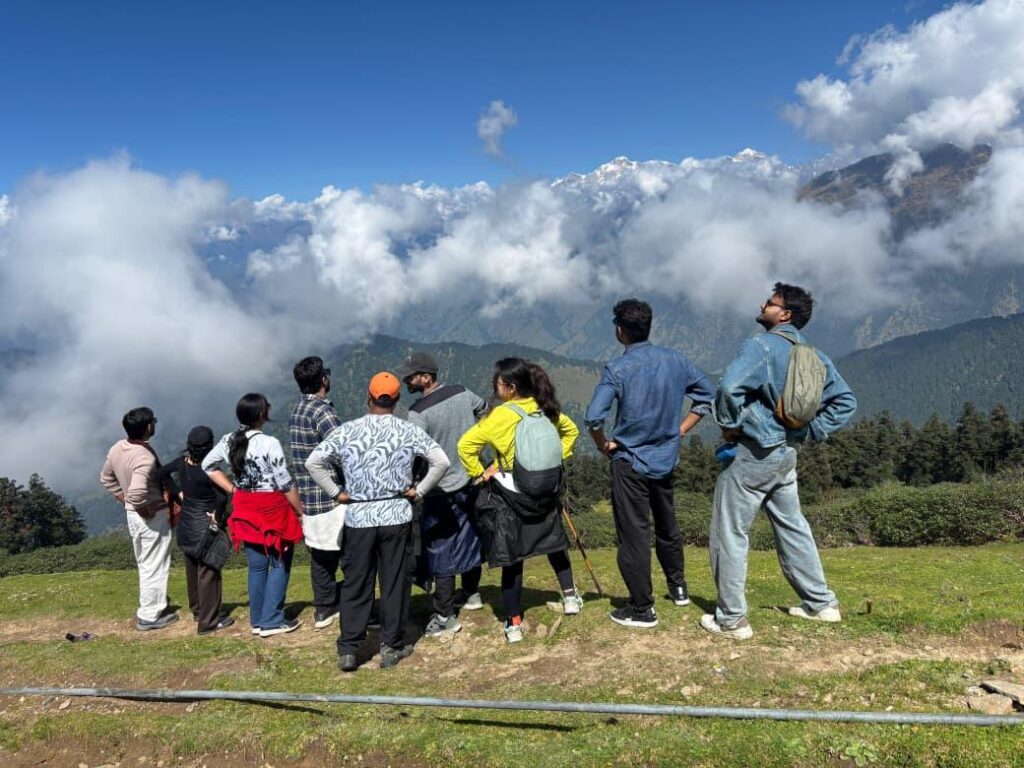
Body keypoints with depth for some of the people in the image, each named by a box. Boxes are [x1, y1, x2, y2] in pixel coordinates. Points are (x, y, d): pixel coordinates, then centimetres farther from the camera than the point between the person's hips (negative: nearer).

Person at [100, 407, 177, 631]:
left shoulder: (117, 448, -2)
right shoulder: (145, 457, -28)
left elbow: (106, 478, 13)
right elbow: (137, 493, -39)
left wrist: (122, 498, 14)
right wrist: (147, 510, -22)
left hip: (132, 514, 9)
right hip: (153, 516, -9)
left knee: (145, 564, 23)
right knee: (155, 566, 5)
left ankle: (151, 605, 38)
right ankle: (149, 616, 15)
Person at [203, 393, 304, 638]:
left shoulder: (229, 441, -2)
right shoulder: (269, 444, -21)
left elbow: (208, 466, 11)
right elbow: (286, 484, -17)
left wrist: (233, 491, 10)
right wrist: (301, 512, -6)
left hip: (246, 510, 6)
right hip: (272, 510, -6)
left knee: (257, 567, 17)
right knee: (279, 565, 8)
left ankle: (257, 620, 25)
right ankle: (272, 621, 9)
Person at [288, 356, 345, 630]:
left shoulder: (297, 411, 10)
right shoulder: (322, 411, -18)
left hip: (308, 495, 9)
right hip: (332, 495, -9)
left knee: (320, 553, 17)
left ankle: (324, 608, 25)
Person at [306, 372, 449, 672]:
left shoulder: (346, 431, -3)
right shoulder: (409, 431, -4)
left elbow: (313, 462, -5)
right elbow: (441, 461, -8)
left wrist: (336, 493, 2)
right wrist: (418, 490, 0)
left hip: (358, 517, 1)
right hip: (396, 517, 0)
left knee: (355, 585, 10)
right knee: (394, 583, 9)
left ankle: (348, 650, 14)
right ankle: (391, 647, 18)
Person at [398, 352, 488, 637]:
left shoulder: (419, 412, -21)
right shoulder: (462, 393, -1)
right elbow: (486, 412, 15)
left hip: (442, 492, -7)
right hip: (471, 481, 7)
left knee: (440, 552, 1)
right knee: (470, 538, 21)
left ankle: (445, 617, 6)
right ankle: (471, 594, 38)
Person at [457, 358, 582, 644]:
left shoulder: (500, 416, -18)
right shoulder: (545, 409, -3)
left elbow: (465, 445, -19)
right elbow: (571, 430, 14)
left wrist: (479, 474, -7)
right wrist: (556, 459, 15)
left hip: (508, 495, -4)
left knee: (511, 559, 5)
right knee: (555, 544, 25)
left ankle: (514, 624, 12)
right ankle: (570, 597, 33)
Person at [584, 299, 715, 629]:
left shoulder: (617, 369, -16)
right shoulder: (676, 360, -1)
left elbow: (594, 417, -25)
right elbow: (707, 394, 8)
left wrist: (604, 445, -7)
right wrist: (681, 430, 10)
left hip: (630, 462, -6)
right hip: (666, 459, 6)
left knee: (633, 534, 2)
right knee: (667, 525, 23)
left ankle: (642, 609, 9)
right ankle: (678, 587, 40)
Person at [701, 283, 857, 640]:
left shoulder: (761, 345, -16)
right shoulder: (812, 355, 8)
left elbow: (730, 386, -32)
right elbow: (845, 400, 12)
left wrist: (729, 424, -15)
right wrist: (812, 430, 10)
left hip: (753, 453, -8)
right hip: (787, 453, 8)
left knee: (730, 533, 1)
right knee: (793, 527, 21)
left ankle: (731, 619, 7)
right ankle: (821, 603, 32)